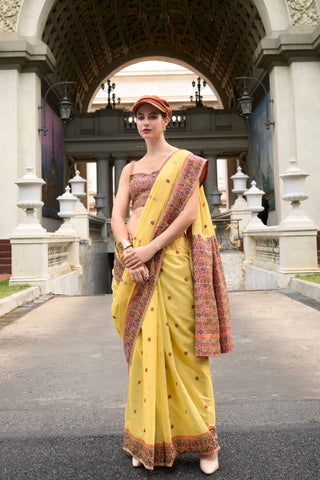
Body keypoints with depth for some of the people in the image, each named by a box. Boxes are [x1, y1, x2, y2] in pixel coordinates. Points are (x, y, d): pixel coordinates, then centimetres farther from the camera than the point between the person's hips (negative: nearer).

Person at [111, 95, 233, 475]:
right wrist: (129, 252, -13)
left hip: (171, 258, -4)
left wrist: (151, 248, -16)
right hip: (135, 261, 4)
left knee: (182, 344, -3)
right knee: (144, 345, 4)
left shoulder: (185, 161, 7)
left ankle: (202, 439, 11)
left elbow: (190, 213, -6)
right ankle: (148, 440, 17)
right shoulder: (130, 169, 19)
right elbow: (117, 216, 6)